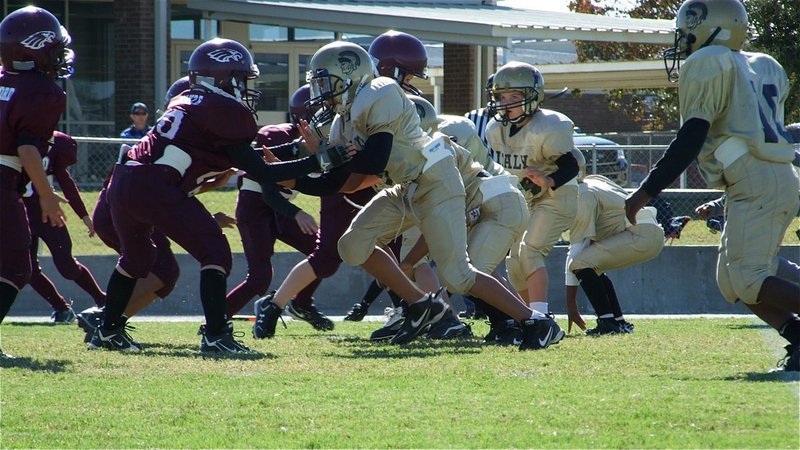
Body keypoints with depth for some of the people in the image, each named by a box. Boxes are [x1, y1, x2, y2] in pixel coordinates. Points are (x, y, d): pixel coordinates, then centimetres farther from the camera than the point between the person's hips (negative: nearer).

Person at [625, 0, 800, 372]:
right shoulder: (763, 67, 22)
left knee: (748, 279, -13)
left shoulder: (706, 65, -4)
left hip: (757, 183, -9)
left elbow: (691, 140, -10)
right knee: (732, 280, 11)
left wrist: (646, 192, -9)